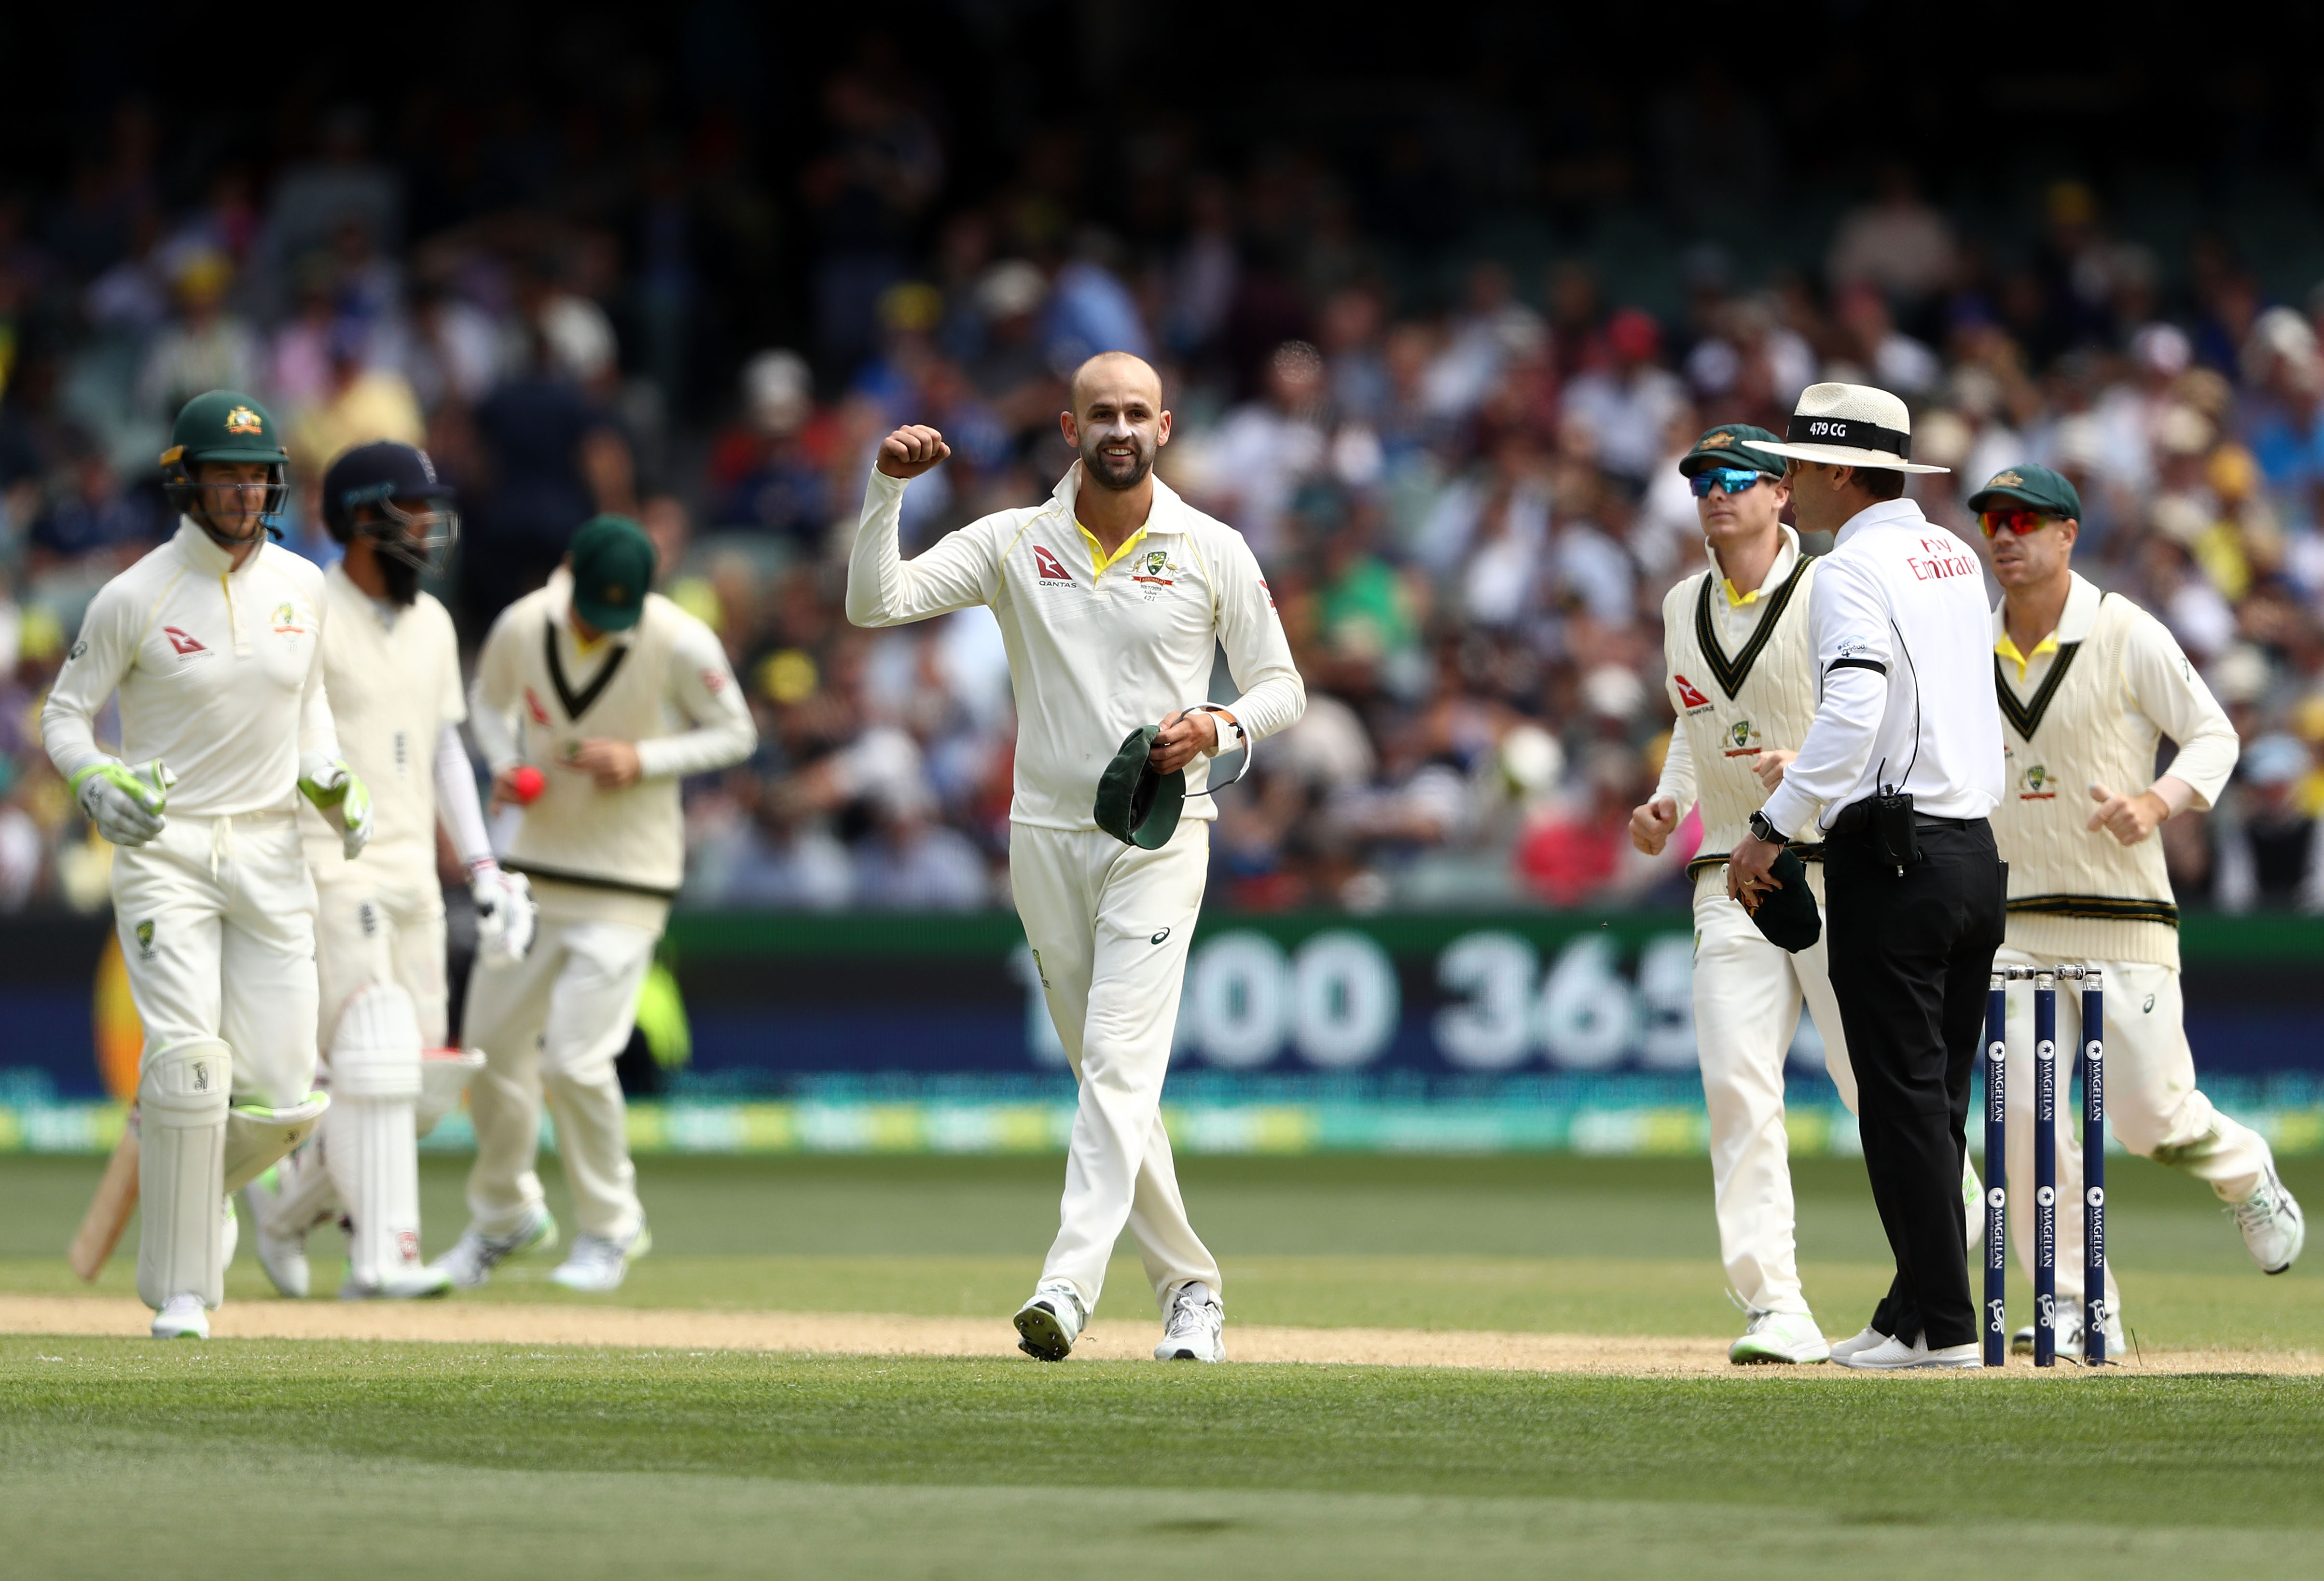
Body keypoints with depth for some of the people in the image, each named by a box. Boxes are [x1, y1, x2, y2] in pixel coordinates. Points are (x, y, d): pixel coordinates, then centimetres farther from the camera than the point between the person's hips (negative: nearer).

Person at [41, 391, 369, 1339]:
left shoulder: (300, 586, 5)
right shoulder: (134, 599, -7)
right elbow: (64, 716, -1)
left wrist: (332, 782, 1)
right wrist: (96, 783, -21)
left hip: (269, 856, 4)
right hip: (164, 852, -4)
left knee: (281, 1099, -4)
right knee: (189, 1065, -17)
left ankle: (188, 1172, 29)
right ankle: (181, 1292, -7)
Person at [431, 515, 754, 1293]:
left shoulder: (682, 645, -17)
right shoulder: (523, 627, -8)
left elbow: (735, 732, -5)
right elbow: (488, 700, 12)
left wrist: (641, 761, -20)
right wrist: (505, 764, -9)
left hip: (626, 879, -4)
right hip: (536, 861, 4)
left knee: (575, 1058, -12)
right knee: (492, 1046, 10)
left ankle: (612, 1229, 10)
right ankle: (504, 1216, 33)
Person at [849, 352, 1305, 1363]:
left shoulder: (1214, 552, 1)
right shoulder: (1013, 544, 4)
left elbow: (1282, 687, 5)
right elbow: (873, 603, -5)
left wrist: (1216, 727, -15)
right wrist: (886, 486, -17)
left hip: (1159, 836, -3)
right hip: (1046, 836, 3)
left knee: (1120, 1063, -17)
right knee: (1107, 1078, 9)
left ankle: (1070, 1287, -28)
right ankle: (1189, 1287, 20)